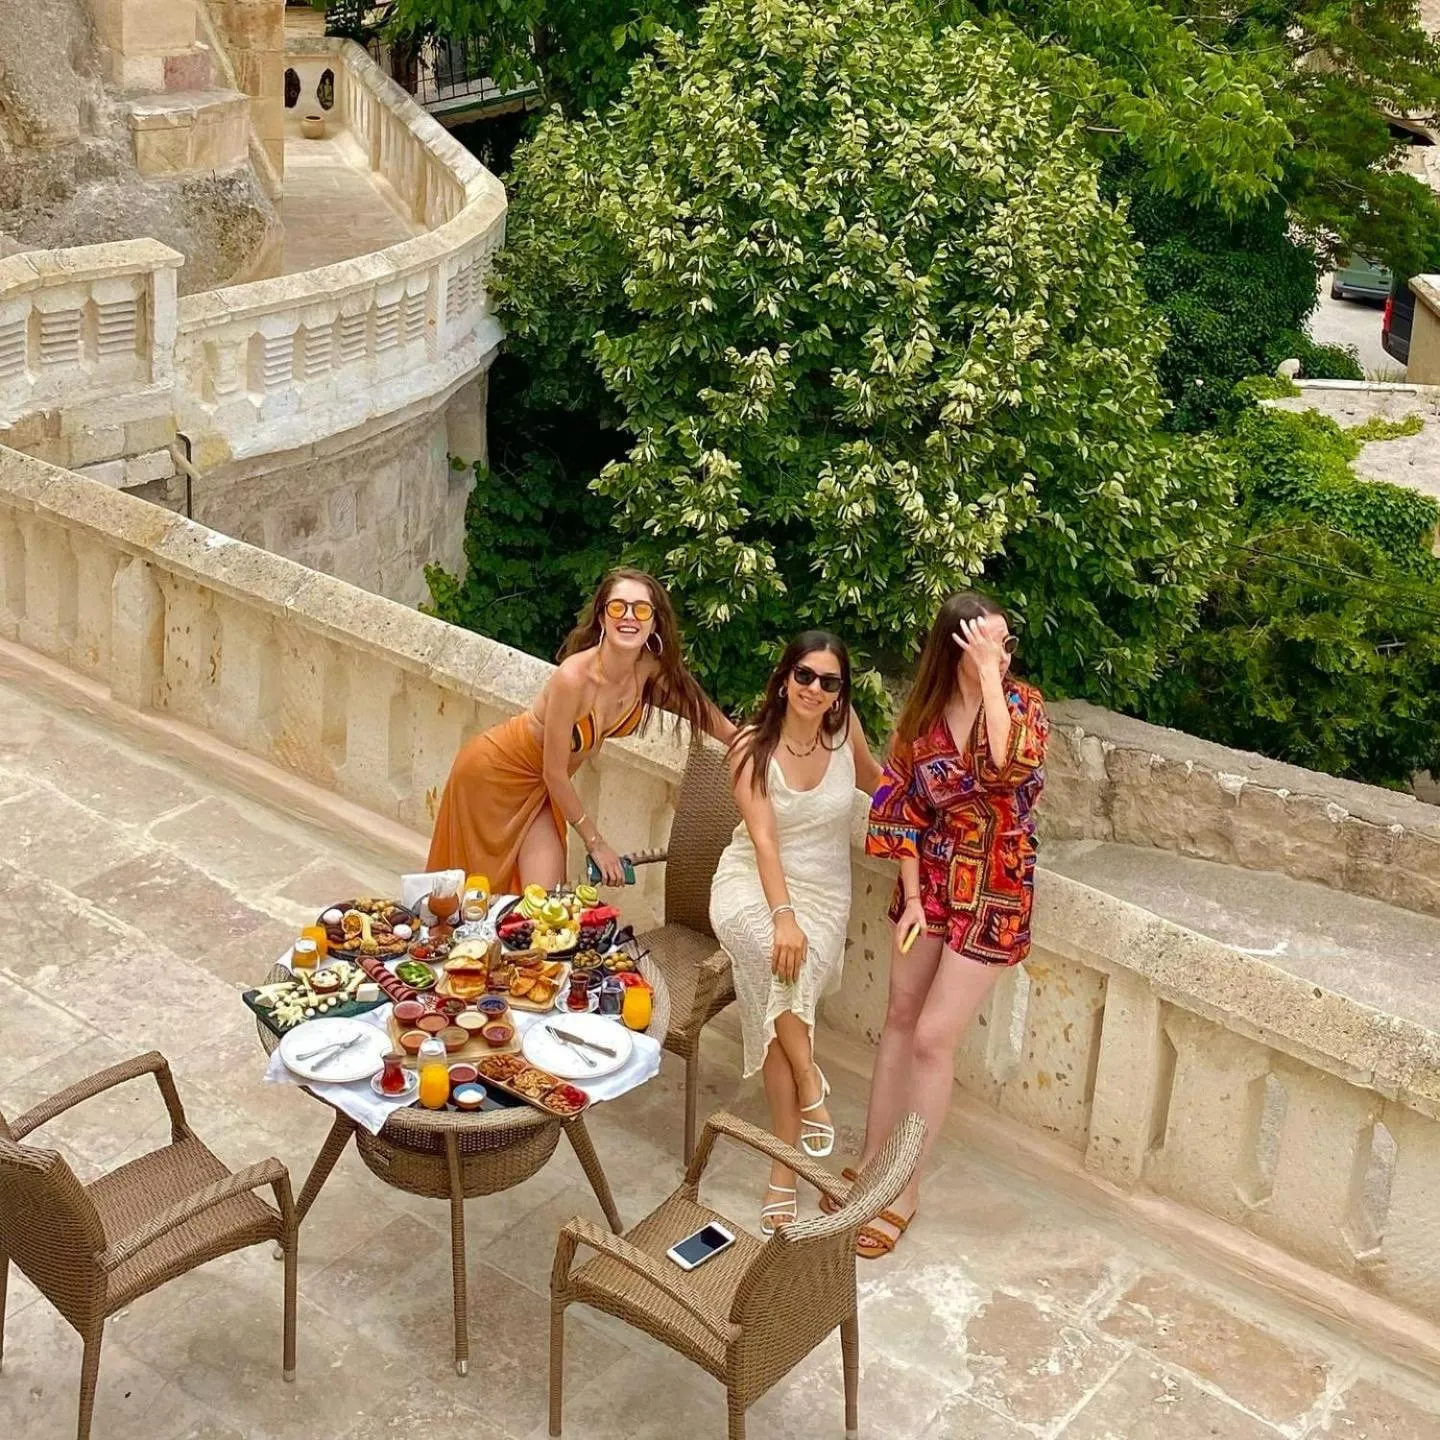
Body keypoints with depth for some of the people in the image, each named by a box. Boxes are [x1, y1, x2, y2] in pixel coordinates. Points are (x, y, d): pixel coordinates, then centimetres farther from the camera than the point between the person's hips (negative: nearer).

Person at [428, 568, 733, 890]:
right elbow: (554, 773, -25)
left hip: (539, 788, 5)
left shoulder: (652, 668, -20)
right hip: (492, 772, -5)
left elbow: (700, 709, 3)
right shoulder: (574, 677, -35)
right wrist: (595, 842, -14)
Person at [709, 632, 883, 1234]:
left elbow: (874, 780, 22)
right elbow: (763, 839, -19)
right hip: (752, 886, -1)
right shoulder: (752, 745, -10)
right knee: (776, 955, -35)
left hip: (821, 892, 1)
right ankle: (811, 1088, -15)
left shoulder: (843, 733, -3)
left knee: (778, 999, -23)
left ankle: (785, 1170, -14)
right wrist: (782, 914, -29)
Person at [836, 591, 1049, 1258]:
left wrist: (991, 676, -33)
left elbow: (1008, 767, -36)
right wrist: (913, 897, -4)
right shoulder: (922, 712, -5)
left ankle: (905, 1190, 10)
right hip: (930, 882, 4)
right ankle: (872, 1163, 29)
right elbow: (902, 808, 1)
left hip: (994, 894, -4)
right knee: (901, 1018, 13)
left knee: (932, 1038, -4)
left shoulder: (1022, 702, -13)